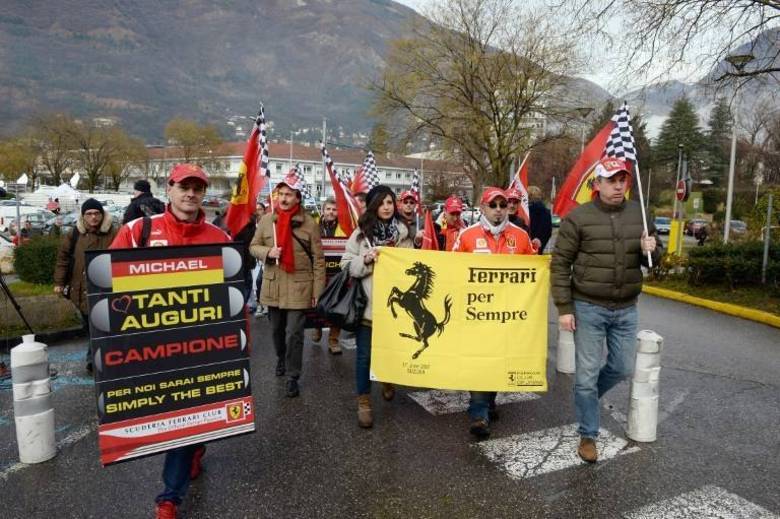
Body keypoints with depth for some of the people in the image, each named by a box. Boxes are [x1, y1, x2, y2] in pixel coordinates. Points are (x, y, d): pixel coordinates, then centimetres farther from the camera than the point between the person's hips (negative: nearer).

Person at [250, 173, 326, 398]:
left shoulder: (309, 223, -7)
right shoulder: (266, 220, 2)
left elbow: (318, 259, -5)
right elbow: (253, 246, 10)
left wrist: (318, 290, -7)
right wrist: (268, 252, -13)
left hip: (298, 288, -4)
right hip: (273, 287, 4)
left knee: (294, 334, -2)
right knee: (276, 330, 20)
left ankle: (293, 377, 13)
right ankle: (281, 358, 47)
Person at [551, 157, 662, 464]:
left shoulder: (639, 214, 4)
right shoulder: (578, 217, -9)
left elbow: (654, 259, 15)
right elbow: (560, 264, -7)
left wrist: (651, 250, -10)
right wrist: (564, 308, -11)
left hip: (626, 309, 5)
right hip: (588, 308, -4)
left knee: (623, 368, 15)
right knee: (587, 374, 3)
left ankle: (586, 396, 43)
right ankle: (588, 435, 20)